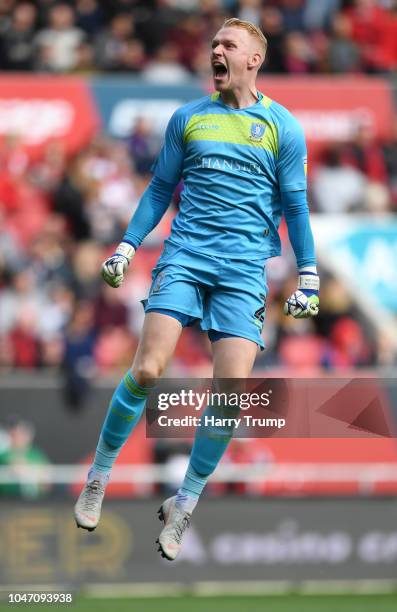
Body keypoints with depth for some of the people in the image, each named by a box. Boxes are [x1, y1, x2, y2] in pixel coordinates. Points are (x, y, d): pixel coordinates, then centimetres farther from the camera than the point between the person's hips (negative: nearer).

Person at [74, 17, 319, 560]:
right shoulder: (188, 118, 11)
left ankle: (184, 505, 4)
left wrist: (309, 277, 5)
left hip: (244, 268, -1)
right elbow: (160, 189, 18)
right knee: (147, 370, -15)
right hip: (185, 255, 1)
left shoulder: (282, 127, 6)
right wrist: (126, 247, 11)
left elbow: (294, 205, 9)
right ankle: (98, 475, 5)